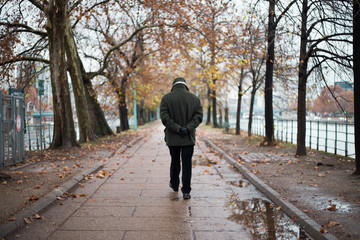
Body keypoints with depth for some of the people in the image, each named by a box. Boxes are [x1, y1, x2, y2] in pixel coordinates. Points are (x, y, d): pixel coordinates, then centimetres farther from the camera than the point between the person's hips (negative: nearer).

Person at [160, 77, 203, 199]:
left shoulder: (166, 98, -2)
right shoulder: (194, 98, 3)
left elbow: (164, 117, -11)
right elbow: (199, 116, -6)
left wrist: (177, 128, -14)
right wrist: (188, 128, -13)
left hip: (173, 138, 0)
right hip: (189, 138, 0)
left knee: (175, 162, 17)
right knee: (187, 164, 3)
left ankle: (174, 185, 35)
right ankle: (186, 191, 2)